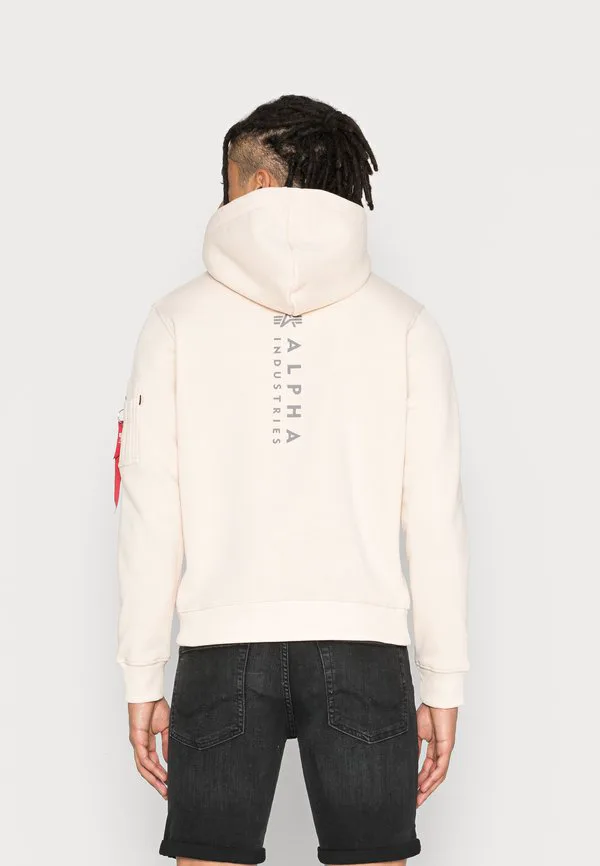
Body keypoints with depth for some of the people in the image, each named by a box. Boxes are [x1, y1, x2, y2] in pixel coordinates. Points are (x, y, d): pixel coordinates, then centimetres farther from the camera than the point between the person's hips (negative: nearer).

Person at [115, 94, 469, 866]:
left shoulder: (178, 319, 3)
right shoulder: (405, 324, 3)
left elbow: (147, 513, 0)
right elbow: (435, 517, 0)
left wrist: (142, 678, 6)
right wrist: (444, 683, 6)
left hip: (222, 649, 0)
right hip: (364, 644, 0)